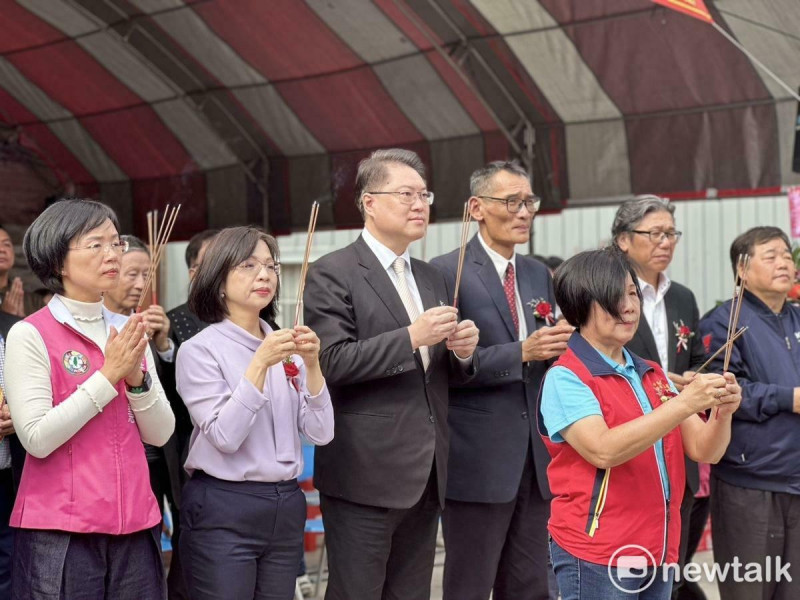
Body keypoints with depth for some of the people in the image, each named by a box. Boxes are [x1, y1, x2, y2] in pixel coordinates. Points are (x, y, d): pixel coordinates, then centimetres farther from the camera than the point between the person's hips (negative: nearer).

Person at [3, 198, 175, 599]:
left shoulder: (128, 330, 8)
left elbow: (160, 433, 6)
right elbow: (37, 439, -16)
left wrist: (136, 376, -11)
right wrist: (108, 375, -16)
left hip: (134, 523, 5)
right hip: (60, 531, -5)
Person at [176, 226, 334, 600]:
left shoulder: (285, 347, 8)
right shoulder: (200, 350, -7)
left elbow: (320, 433, 2)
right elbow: (225, 437, -16)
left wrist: (312, 365, -11)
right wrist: (260, 363, -21)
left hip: (286, 506, 5)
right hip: (224, 510, -5)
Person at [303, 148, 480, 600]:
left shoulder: (432, 278, 16)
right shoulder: (333, 274, -7)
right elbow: (330, 363, -17)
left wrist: (462, 352, -2)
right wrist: (410, 337, -22)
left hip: (425, 476, 7)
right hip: (367, 475, -7)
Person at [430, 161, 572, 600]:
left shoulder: (538, 274, 14)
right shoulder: (447, 272, -8)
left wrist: (556, 347, -4)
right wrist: (521, 353, -20)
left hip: (536, 456, 6)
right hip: (479, 459, -6)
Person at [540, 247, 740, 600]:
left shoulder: (653, 375, 10)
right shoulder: (565, 378, -10)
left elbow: (703, 450, 5)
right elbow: (603, 450, -24)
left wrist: (723, 411, -15)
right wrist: (684, 403, -28)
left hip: (659, 553, 6)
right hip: (596, 558, -6)